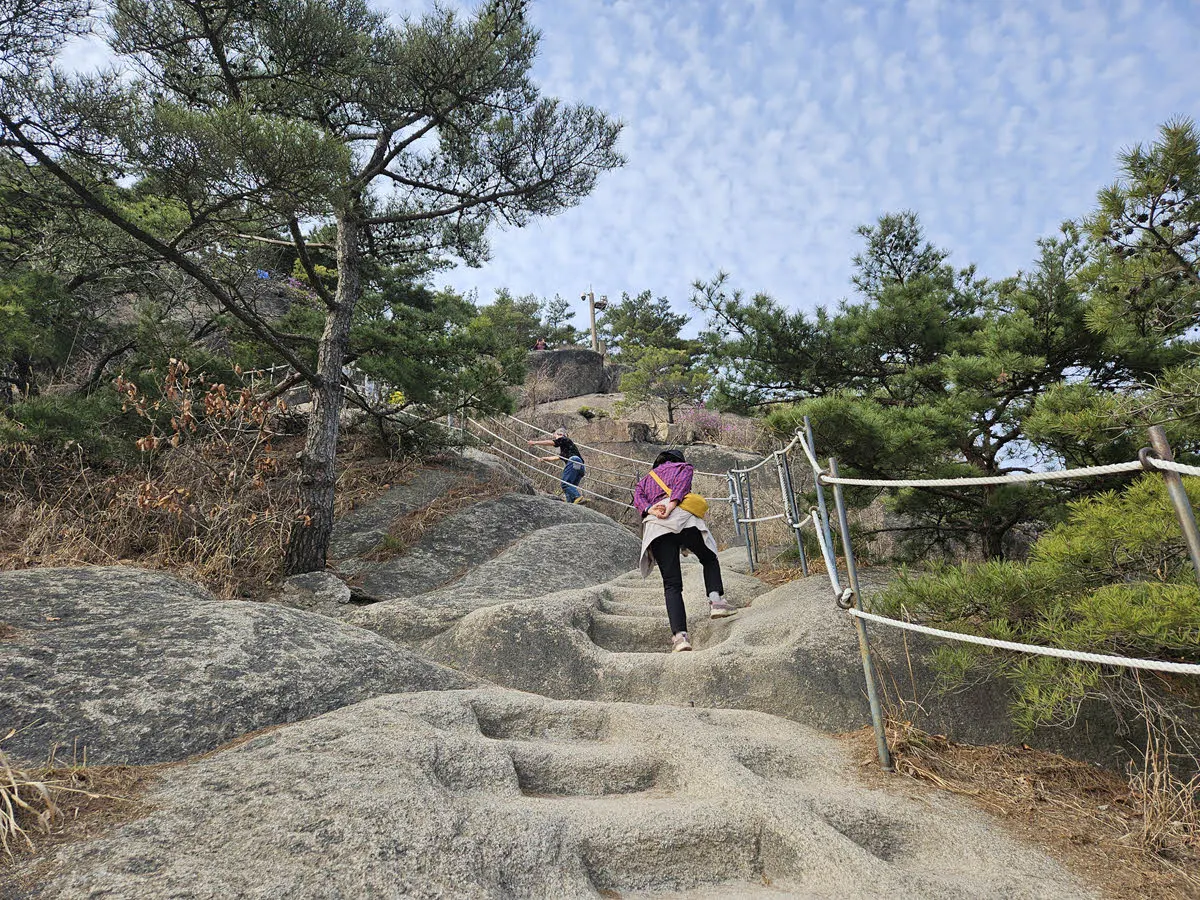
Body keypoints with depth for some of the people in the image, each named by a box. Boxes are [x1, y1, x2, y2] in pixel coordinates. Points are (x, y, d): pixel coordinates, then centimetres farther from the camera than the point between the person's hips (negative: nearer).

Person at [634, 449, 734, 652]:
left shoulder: (646, 479, 36)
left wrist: (650, 509, -3)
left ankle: (680, 634, -16)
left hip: (655, 527, 2)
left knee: (671, 584, -1)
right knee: (710, 559, 20)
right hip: (682, 516, -2)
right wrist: (672, 504, -10)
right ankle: (716, 600, -2)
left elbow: (637, 498, 14)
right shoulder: (684, 466, 27)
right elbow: (682, 483, 3)